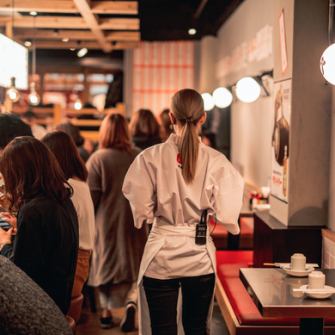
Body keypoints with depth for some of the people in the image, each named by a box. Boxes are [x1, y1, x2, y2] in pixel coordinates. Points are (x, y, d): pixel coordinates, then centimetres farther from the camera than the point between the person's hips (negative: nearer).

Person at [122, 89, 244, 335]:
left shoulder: (150, 157, -9)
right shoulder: (216, 161, -8)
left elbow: (142, 212, -8)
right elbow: (225, 215, -9)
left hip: (161, 255, -1)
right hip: (200, 257, 1)